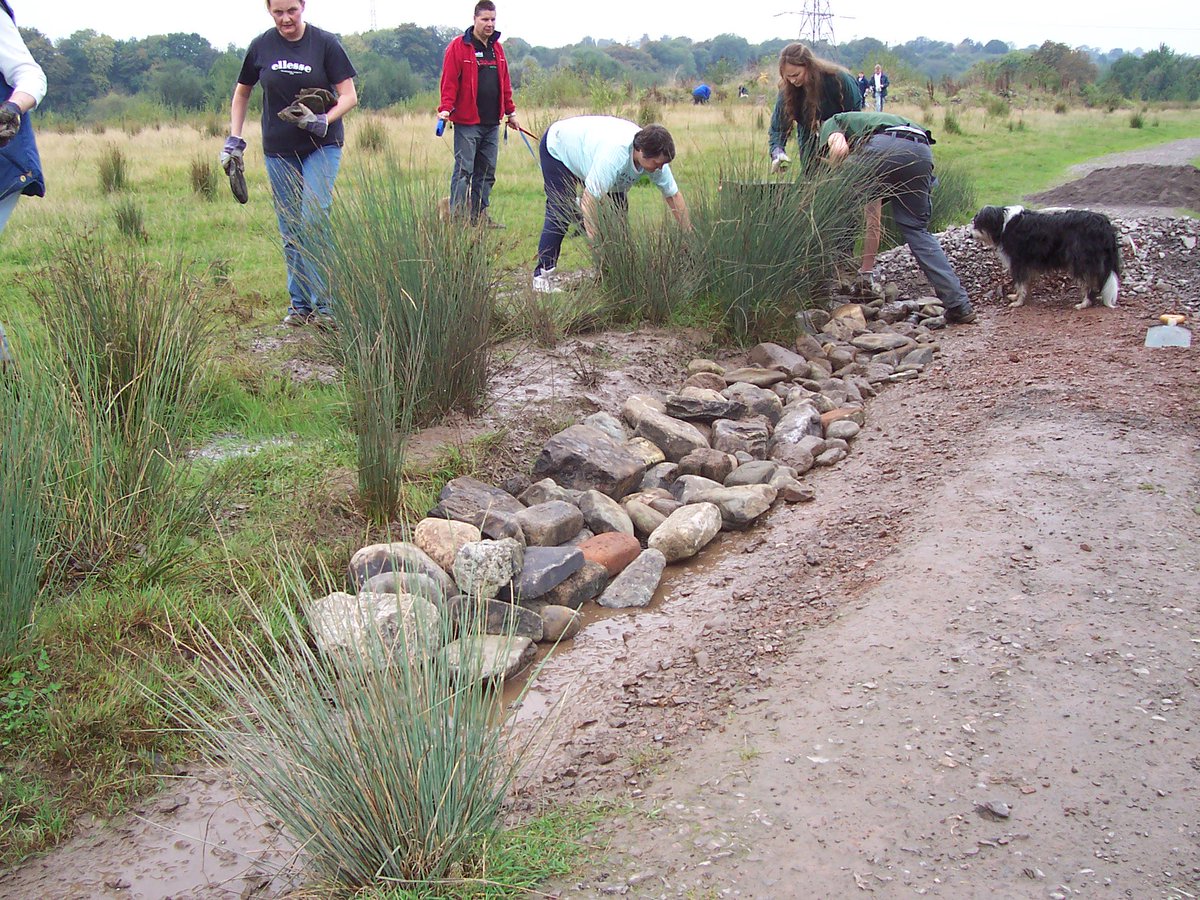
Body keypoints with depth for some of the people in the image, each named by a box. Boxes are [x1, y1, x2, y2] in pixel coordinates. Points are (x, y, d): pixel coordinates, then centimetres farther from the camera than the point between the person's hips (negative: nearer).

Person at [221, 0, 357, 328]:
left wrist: (322, 121, -22)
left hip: (322, 147, -3)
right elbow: (241, 94, 17)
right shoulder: (261, 46, 4)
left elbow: (349, 95, -6)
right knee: (290, 233, 7)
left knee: (313, 222, -15)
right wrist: (234, 140, 9)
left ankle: (323, 304, -8)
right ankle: (299, 304, 17)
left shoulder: (324, 43, -5)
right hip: (278, 151, 3)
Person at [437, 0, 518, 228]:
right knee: (463, 170, -6)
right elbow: (449, 81, -9)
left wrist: (510, 111, 21)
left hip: (492, 122, 7)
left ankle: (479, 213, 17)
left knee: (487, 172, 10)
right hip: (467, 122, -7)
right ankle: (457, 216, -3)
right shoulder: (458, 47, -5)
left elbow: (505, 83, 20)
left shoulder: (496, 48, 15)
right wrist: (446, 108, -19)